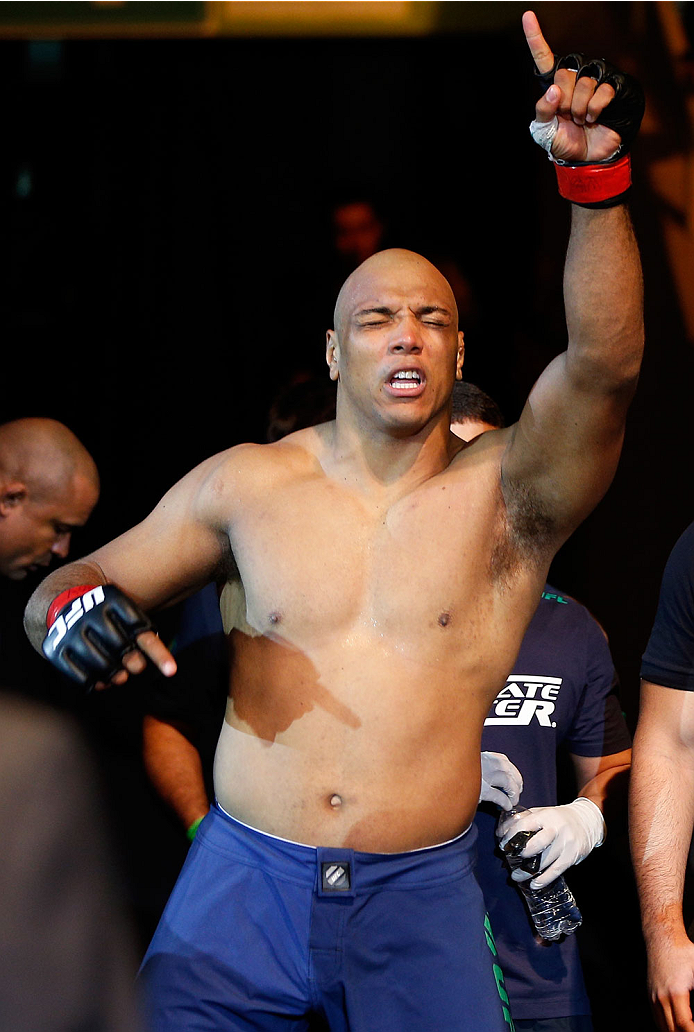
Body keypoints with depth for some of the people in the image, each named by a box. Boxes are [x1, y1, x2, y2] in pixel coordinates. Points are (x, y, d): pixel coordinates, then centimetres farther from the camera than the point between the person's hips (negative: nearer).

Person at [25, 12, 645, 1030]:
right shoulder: (246, 484, 5)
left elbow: (606, 364, -20)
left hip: (422, 904, -1)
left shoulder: (507, 492, -2)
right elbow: (74, 581, 13)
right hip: (244, 881, 1)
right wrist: (70, 607, -13)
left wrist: (596, 179, -34)